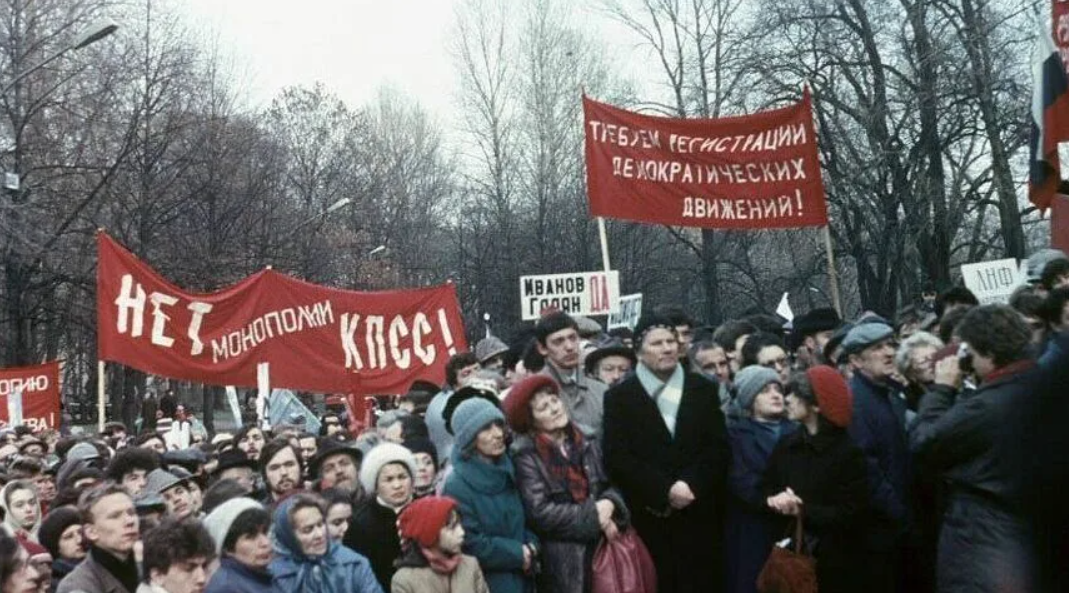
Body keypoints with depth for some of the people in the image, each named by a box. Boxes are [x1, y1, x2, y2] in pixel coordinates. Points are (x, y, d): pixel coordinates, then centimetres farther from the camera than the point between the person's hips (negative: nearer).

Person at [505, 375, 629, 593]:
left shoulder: (585, 441, 7)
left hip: (600, 544, 5)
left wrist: (609, 504, -10)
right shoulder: (526, 456, -9)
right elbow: (539, 512, -16)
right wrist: (593, 514, -14)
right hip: (561, 558, -5)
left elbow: (611, 484, 13)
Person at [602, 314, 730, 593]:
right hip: (648, 520, -2)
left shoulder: (704, 389, 11)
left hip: (699, 518, 2)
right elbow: (617, 458, -6)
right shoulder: (619, 396, 3)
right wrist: (665, 490, -14)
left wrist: (691, 485, -11)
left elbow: (719, 448, 5)